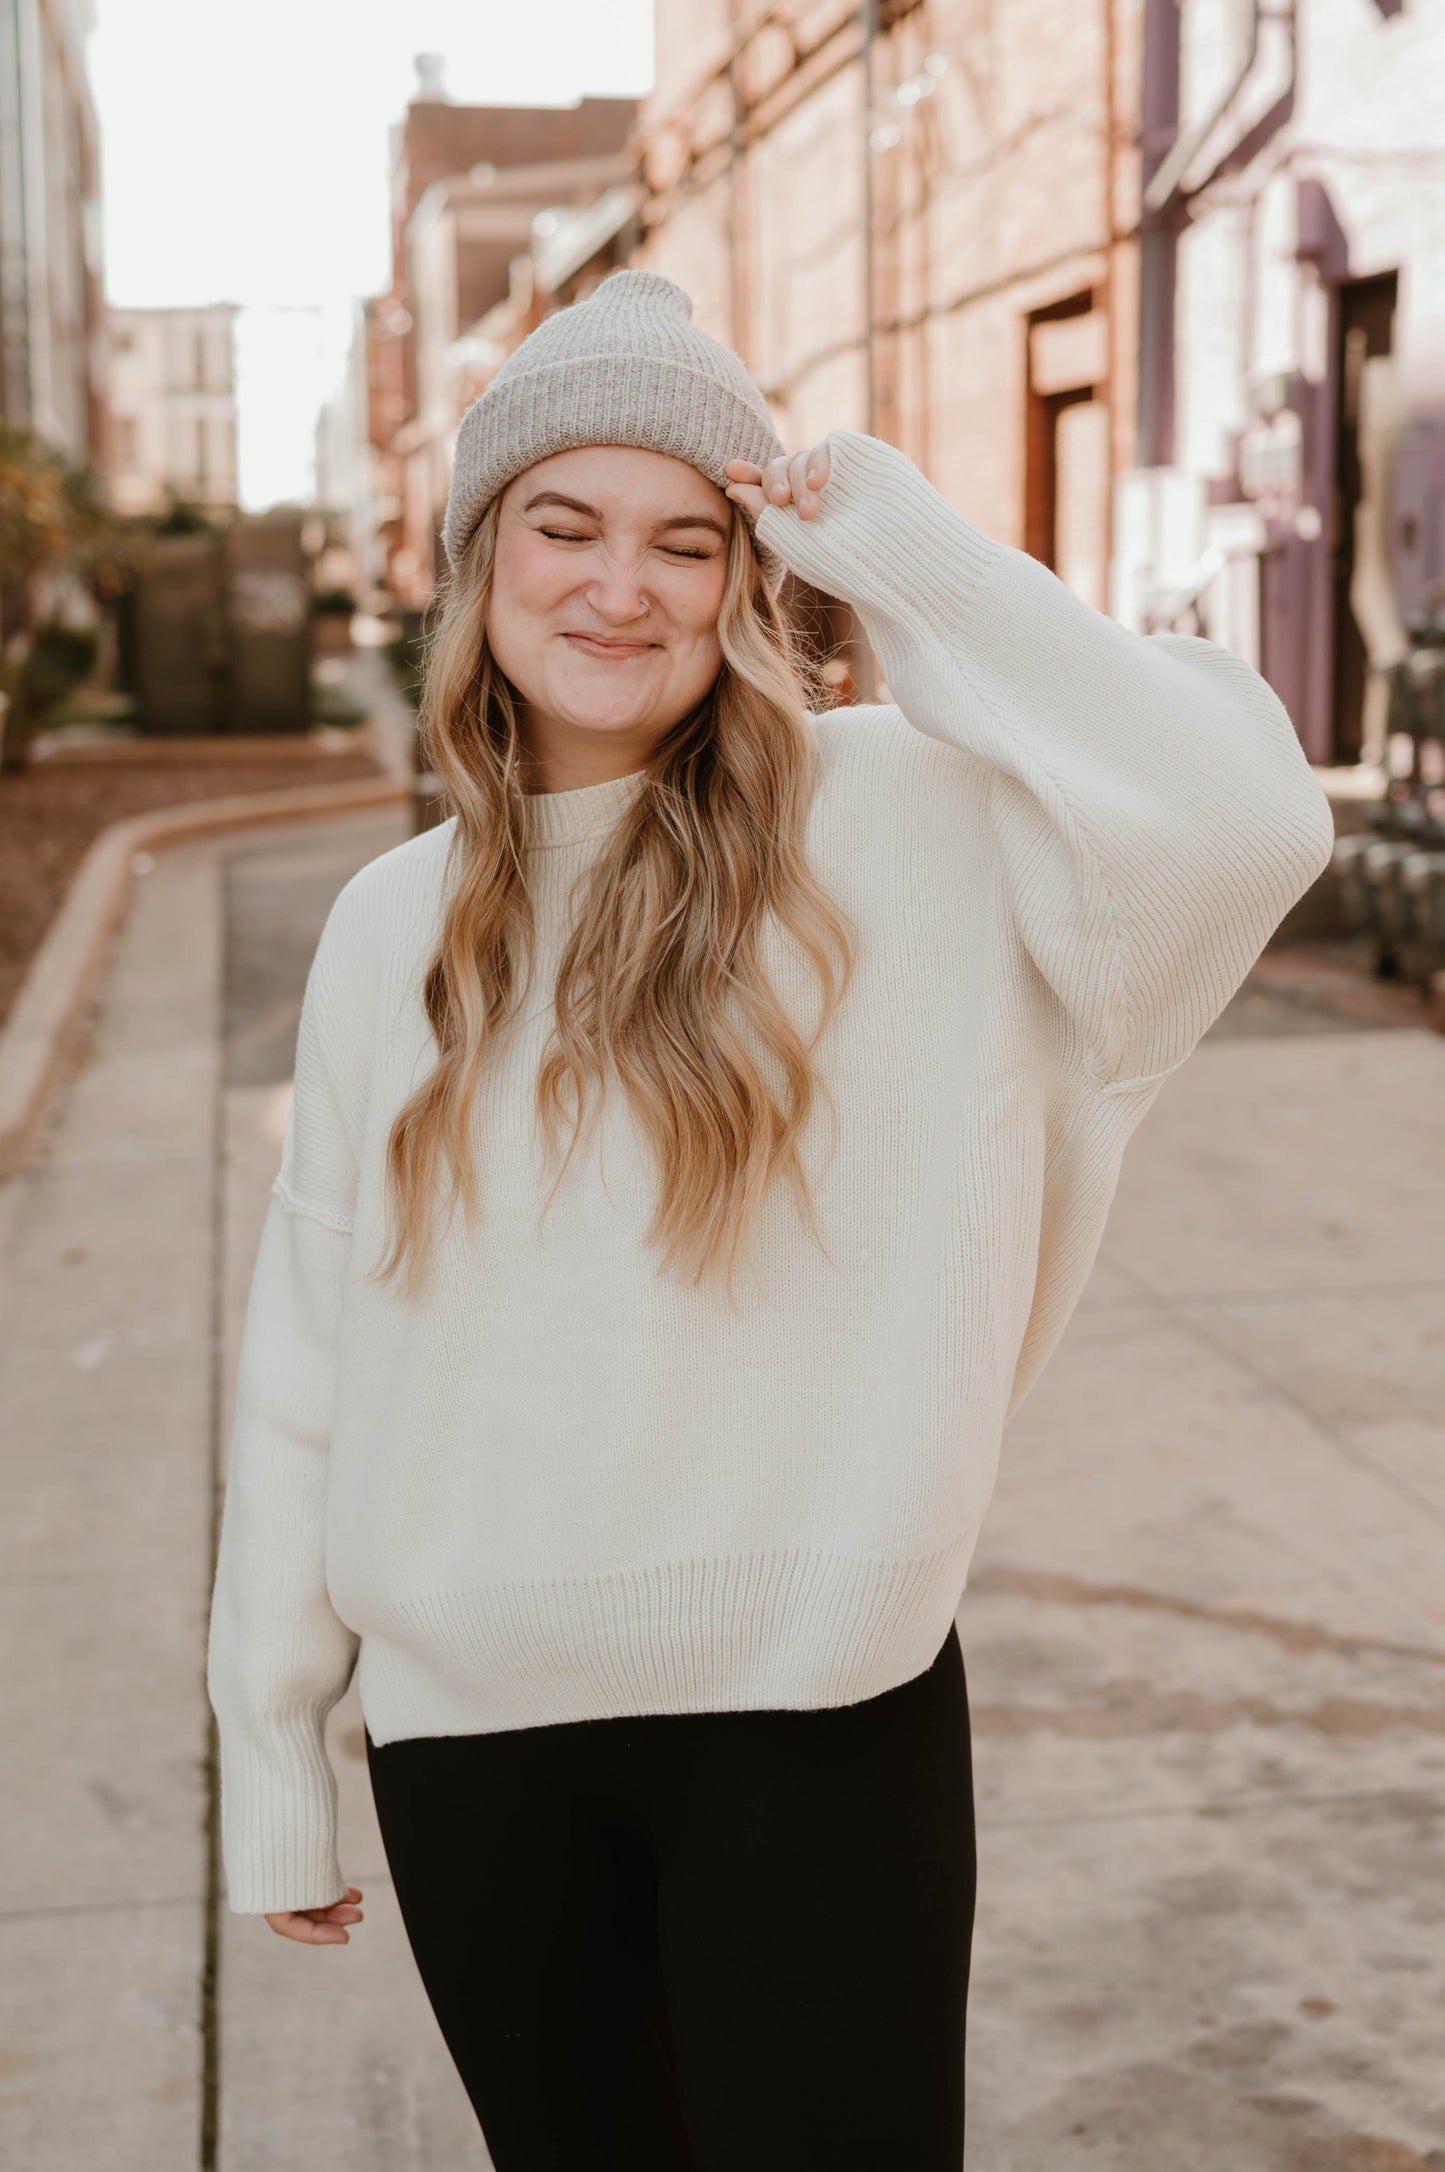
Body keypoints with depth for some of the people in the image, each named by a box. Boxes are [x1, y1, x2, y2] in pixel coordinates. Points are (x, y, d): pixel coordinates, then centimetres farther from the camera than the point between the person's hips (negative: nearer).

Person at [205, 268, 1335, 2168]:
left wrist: (905, 552, -17)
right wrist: (269, 1733, 9)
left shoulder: (901, 825, -8)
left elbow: (1242, 815, -26)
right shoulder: (396, 924, 3)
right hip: (471, 1734, 4)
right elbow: (310, 1354, 6)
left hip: (815, 1722, -3)